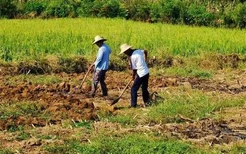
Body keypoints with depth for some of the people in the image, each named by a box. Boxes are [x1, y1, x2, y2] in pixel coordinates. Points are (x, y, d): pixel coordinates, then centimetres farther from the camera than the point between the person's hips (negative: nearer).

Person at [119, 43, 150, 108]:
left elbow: (134, 69, -12)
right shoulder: (138, 51, 3)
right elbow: (145, 51, 22)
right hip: (146, 73, 8)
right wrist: (145, 59, 39)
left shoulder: (132, 57, -19)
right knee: (144, 89, 20)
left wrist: (133, 76, 6)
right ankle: (147, 102, 27)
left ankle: (133, 105, 2)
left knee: (133, 89, 1)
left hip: (141, 74, -8)